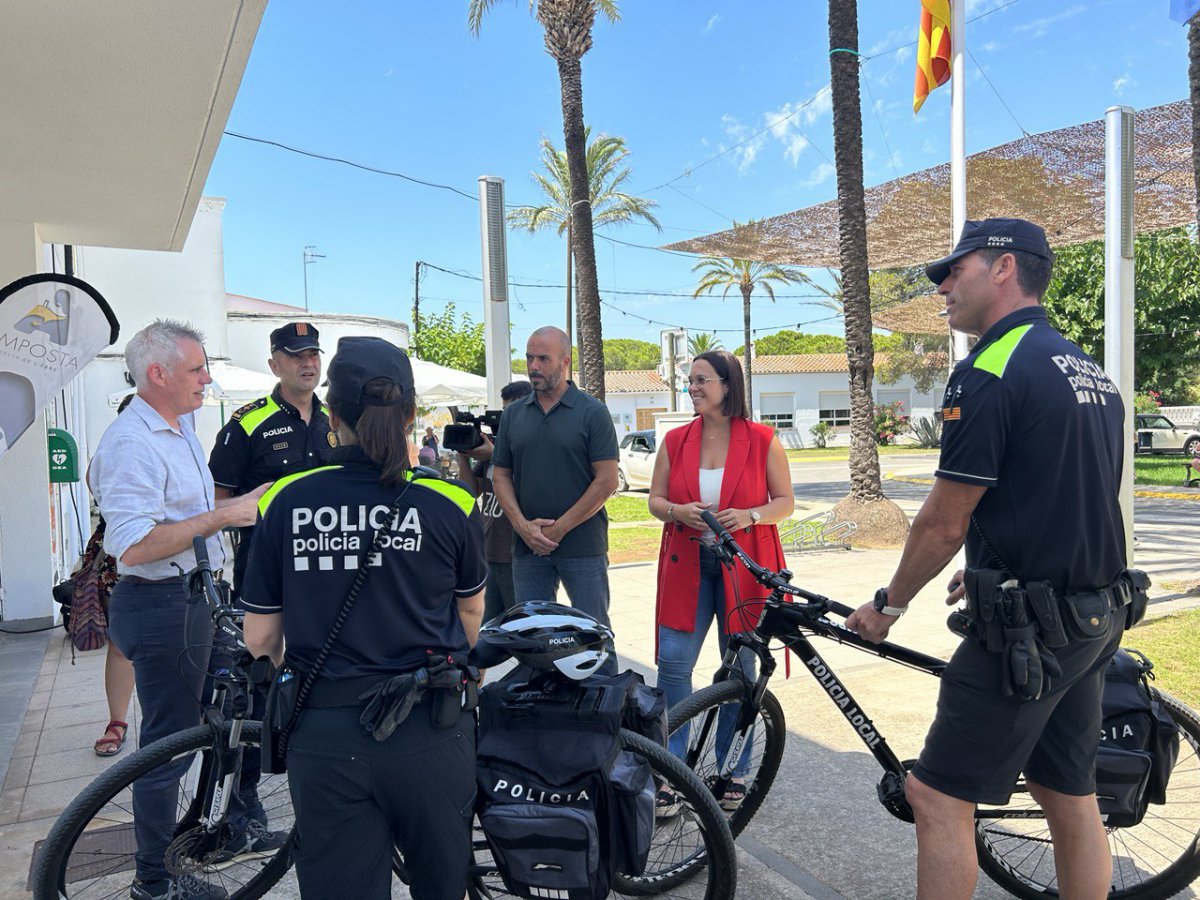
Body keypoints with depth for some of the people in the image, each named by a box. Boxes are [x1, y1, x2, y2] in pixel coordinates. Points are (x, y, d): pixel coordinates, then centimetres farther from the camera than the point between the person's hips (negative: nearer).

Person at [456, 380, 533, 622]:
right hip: (490, 554, 7)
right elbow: (473, 491, 13)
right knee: (489, 629, 18)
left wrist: (493, 457, -19)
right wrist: (463, 455, -2)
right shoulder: (496, 443, 10)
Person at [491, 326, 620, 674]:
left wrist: (558, 529, -11)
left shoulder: (592, 412, -2)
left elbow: (606, 481, -8)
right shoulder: (513, 414, 11)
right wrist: (523, 526, -6)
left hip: (582, 547, -4)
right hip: (527, 547, 4)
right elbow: (500, 475, 10)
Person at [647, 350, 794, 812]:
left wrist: (748, 516, -17)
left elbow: (785, 501, 2)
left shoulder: (762, 440, -1)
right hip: (687, 564, 2)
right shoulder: (675, 441, 6)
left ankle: (733, 771, 25)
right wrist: (678, 511, -13)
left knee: (740, 668, 8)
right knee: (672, 663, -5)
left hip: (743, 565, -1)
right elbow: (655, 500, 9)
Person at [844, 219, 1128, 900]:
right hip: (1097, 617, 9)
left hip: (1025, 631, -9)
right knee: (1072, 799, 18)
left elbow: (944, 523, -16)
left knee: (938, 796, 1)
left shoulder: (990, 373, -17)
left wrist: (890, 603, -1)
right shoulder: (1092, 373, 12)